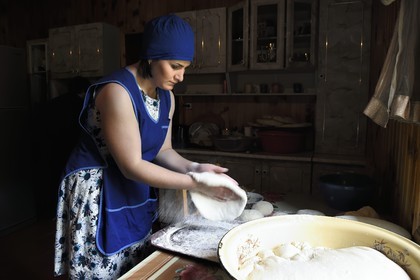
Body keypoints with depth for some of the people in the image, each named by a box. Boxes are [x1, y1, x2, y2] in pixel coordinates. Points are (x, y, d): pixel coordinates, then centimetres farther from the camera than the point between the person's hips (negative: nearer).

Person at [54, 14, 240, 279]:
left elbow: (163, 151, 5)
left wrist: (194, 168, -15)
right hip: (97, 195, -7)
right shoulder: (118, 91, -25)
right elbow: (132, 166, -26)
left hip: (136, 196, 8)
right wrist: (197, 184, -26)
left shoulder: (166, 96, 0)